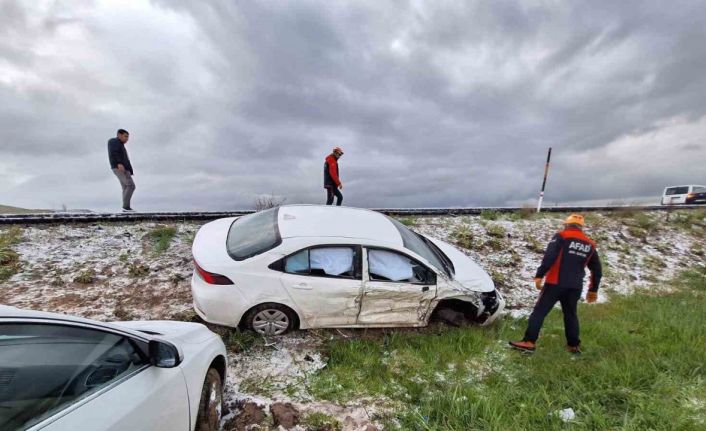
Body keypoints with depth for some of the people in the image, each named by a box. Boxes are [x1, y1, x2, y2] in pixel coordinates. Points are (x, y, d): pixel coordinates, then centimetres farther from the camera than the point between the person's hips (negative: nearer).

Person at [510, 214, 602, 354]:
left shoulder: (561, 236, -1)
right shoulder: (590, 244, 15)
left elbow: (549, 257, -16)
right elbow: (597, 270, 20)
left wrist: (539, 275, -16)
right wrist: (593, 290, 28)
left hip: (556, 283, -5)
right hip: (575, 286, 5)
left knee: (539, 311, -2)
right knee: (570, 314, 22)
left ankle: (529, 342, -6)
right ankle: (574, 345, 28)